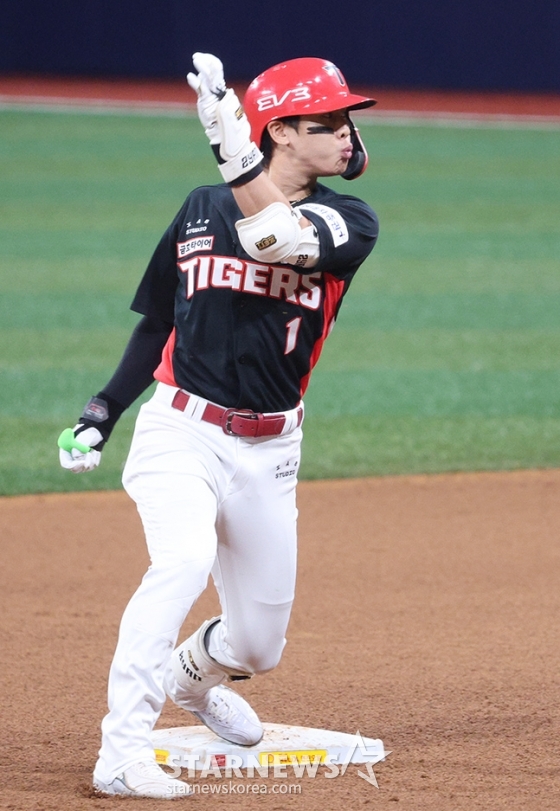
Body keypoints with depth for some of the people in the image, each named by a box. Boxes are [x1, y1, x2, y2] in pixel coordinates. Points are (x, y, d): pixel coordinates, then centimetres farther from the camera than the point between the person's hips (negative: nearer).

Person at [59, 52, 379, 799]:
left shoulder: (349, 222, 0)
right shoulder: (201, 210, 4)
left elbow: (287, 240, -24)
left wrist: (233, 147, -31)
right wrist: (102, 413, 8)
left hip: (268, 453, 2)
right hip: (180, 431, -2)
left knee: (258, 647, 9)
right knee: (185, 559, -32)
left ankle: (192, 674, 46)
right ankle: (122, 756, -31)